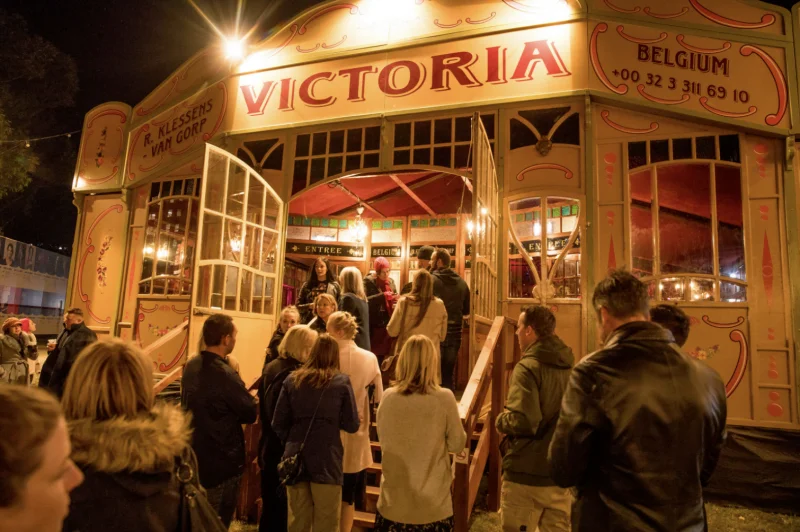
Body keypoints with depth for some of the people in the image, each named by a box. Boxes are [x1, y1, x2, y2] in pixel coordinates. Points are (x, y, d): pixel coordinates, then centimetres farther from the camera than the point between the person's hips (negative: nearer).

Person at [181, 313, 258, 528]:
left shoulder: (191, 366, 0)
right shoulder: (225, 374, -26)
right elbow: (250, 414, -18)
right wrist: (251, 396, 4)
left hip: (195, 455, 8)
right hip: (222, 460, -8)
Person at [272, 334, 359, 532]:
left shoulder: (292, 380, 2)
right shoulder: (341, 382, -5)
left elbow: (278, 424, 3)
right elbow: (351, 425, -3)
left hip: (295, 460, 3)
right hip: (326, 462, -3)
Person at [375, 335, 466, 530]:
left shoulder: (388, 397, -10)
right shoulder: (444, 398, -18)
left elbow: (382, 440, 5)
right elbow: (457, 444, -6)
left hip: (394, 498, 2)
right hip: (432, 500, -1)